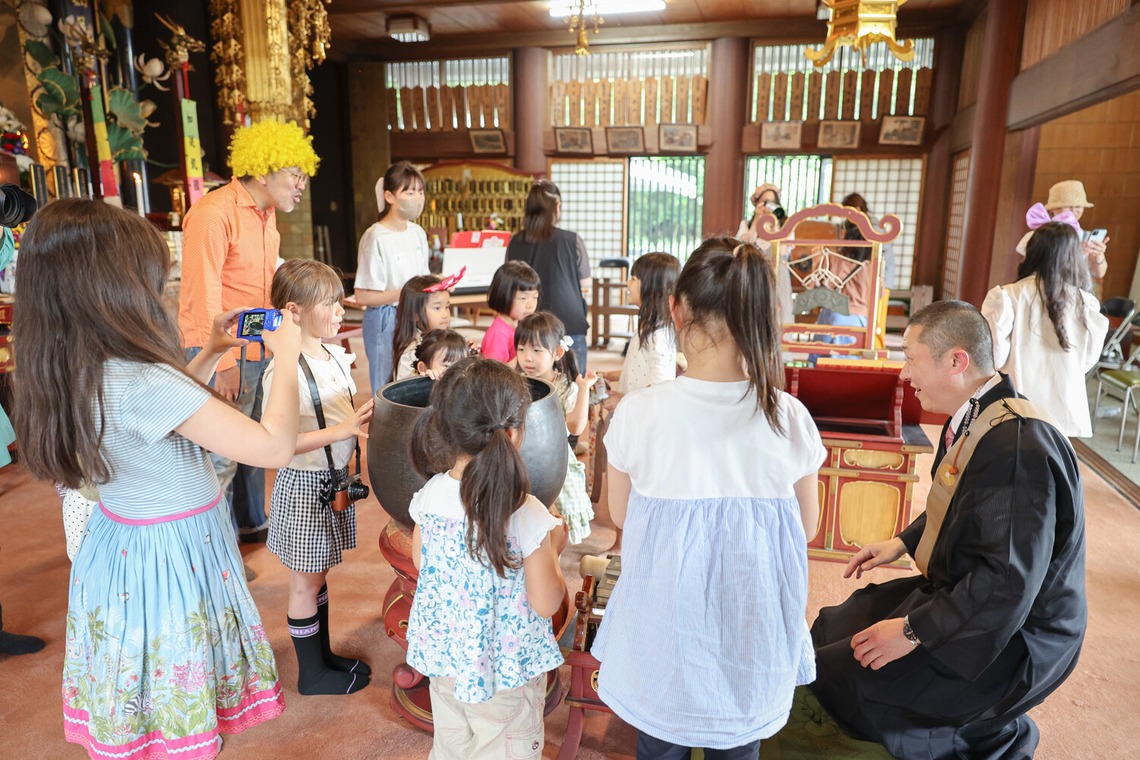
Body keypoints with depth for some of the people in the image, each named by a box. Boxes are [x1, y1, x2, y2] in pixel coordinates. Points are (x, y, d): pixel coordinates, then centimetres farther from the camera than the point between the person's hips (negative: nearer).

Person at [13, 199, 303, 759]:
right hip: (173, 559, -8)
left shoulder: (72, 371, -3)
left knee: (132, 715, 27)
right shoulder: (145, 384, -30)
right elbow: (274, 448, -29)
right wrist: (287, 359, -16)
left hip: (117, 544, 8)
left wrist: (208, 355, 12)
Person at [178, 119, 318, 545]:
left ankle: (252, 523, 33)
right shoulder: (214, 214, -16)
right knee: (221, 456, -2)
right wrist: (224, 362, -20)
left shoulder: (266, 212, 11)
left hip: (261, 348, 9)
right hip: (224, 354, -8)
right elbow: (204, 296, -19)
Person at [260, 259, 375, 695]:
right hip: (305, 485, -7)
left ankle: (324, 654, 39)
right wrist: (343, 430, -33)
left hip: (337, 479, 7)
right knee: (306, 583, 10)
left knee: (319, 574, 22)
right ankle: (312, 674, 28)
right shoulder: (284, 370, -22)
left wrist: (370, 418, -6)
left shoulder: (337, 355, 2)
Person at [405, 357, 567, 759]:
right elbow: (546, 602, -18)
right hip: (505, 670, -4)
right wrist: (553, 547, -3)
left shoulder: (429, 496, -13)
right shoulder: (527, 515, -27)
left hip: (444, 655, 4)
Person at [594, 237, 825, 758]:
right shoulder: (790, 417, -16)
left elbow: (619, 515, -3)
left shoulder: (638, 413, -20)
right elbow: (807, 527, 0)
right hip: (752, 633, 2)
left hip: (665, 628, -1)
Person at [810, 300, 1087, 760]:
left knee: (835, 673, -12)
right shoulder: (975, 418, 0)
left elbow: (1008, 584, -30)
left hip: (1010, 639, -9)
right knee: (829, 631, 11)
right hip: (958, 591, 9)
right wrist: (902, 544, 8)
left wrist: (913, 631, -23)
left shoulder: (1018, 445, -29)